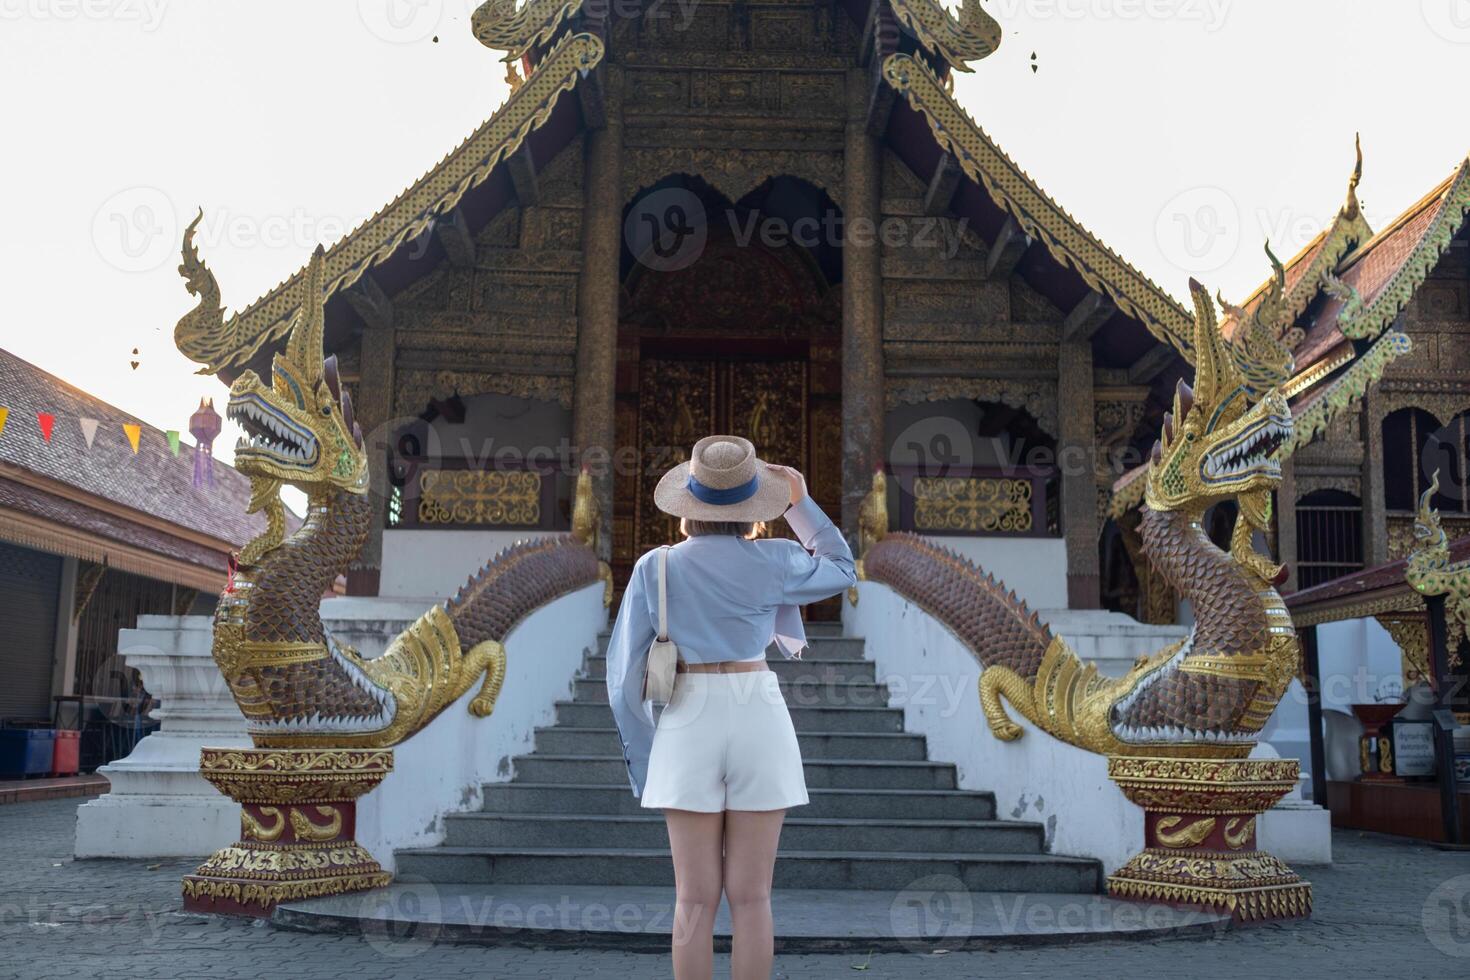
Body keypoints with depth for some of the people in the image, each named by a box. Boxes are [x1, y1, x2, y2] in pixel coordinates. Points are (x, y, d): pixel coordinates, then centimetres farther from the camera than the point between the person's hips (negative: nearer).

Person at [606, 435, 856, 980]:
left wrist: (642, 757, 9)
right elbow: (841, 572, 18)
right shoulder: (773, 561, -3)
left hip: (688, 721, 0)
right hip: (758, 719, 0)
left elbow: (625, 672, -1)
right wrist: (799, 503, 20)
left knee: (696, 899, 6)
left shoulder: (655, 567, -1)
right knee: (751, 897, 5)